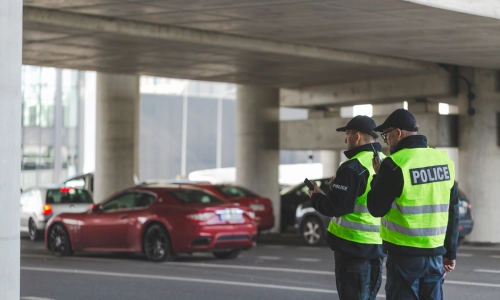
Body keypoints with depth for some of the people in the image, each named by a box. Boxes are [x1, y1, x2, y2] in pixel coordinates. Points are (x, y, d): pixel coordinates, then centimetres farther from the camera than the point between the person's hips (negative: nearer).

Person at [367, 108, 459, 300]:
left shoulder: (394, 165, -14)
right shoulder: (444, 161, 6)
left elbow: (376, 209, -7)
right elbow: (453, 212, 10)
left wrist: (379, 176, 8)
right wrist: (450, 253, 17)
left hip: (404, 255, -6)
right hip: (435, 254, 6)